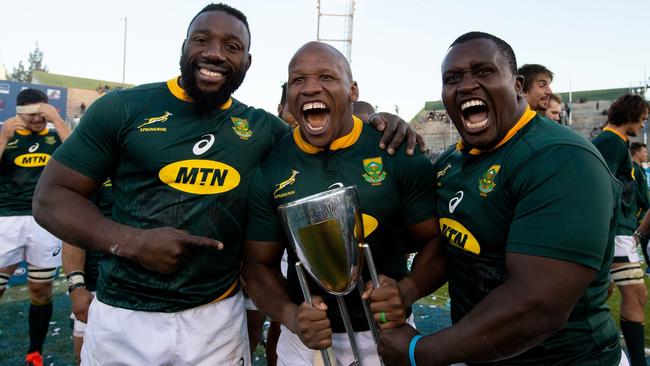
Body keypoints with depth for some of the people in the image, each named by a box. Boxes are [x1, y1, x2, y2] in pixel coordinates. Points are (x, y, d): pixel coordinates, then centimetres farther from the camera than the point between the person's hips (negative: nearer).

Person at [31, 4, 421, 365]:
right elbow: (51, 197, -1)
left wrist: (376, 124, -5)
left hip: (218, 319, 2)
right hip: (123, 319, -1)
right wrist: (130, 241, -17)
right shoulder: (123, 108, -3)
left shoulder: (262, 128, 4)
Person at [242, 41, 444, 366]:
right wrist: (291, 316, -19)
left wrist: (407, 291, -24)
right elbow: (260, 264, -2)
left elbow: (436, 241, -6)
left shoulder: (400, 155, -11)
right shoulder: (268, 168, -7)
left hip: (386, 334, 0)